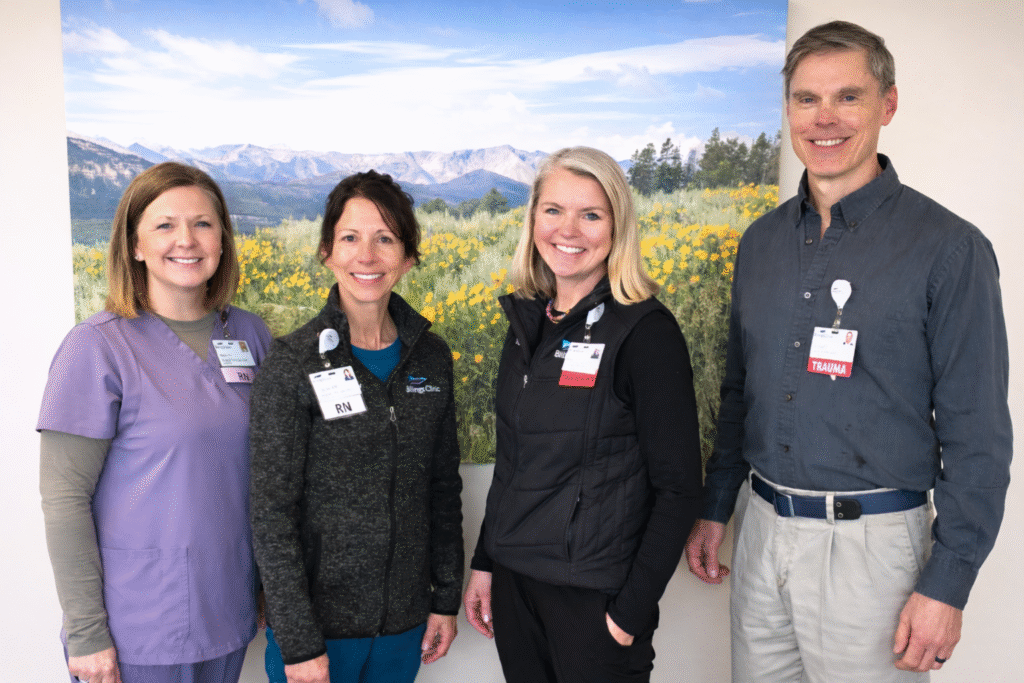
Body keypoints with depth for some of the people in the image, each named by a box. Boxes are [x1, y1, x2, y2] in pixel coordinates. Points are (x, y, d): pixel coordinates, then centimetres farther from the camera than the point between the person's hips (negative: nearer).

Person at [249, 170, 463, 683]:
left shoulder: (431, 356, 1)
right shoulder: (293, 366, -12)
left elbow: (443, 486, 8)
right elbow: (271, 512, -12)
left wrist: (446, 599, 8)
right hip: (316, 621, -4)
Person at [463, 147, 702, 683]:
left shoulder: (646, 332, -15)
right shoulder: (527, 321, 5)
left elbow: (678, 488, -14)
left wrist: (632, 613, -14)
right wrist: (484, 563, 12)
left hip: (594, 597, -6)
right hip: (514, 583, 6)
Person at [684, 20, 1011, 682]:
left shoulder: (950, 248, -11)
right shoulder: (761, 241, 6)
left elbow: (977, 435, -10)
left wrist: (946, 585, -13)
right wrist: (715, 508, 14)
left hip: (871, 544, -5)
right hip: (762, 530, 5)